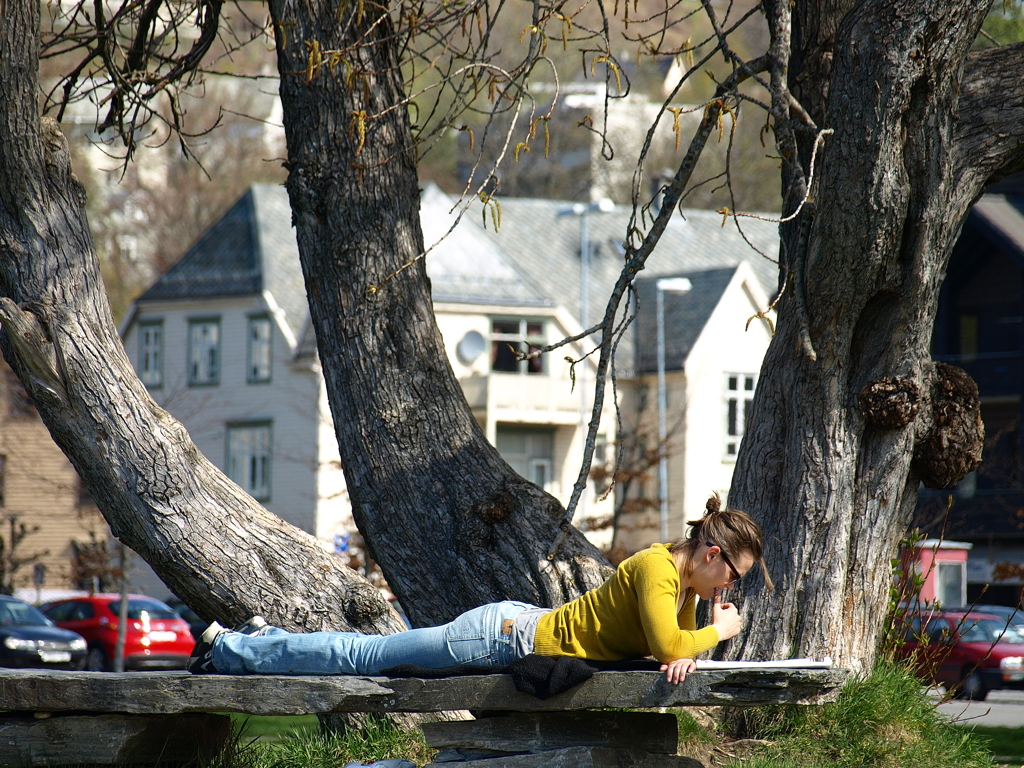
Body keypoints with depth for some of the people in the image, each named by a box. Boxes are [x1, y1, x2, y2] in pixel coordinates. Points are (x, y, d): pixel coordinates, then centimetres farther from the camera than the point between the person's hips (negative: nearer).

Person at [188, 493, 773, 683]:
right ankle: (230, 647, 14)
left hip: (523, 627, 8)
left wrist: (685, 650, -10)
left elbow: (675, 644, 14)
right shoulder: (658, 569, -24)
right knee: (363, 656, 3)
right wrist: (718, 633, -17)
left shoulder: (685, 574, 3)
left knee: (372, 653, 20)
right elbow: (667, 646, -35)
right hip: (507, 636, -8)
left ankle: (264, 639, 33)